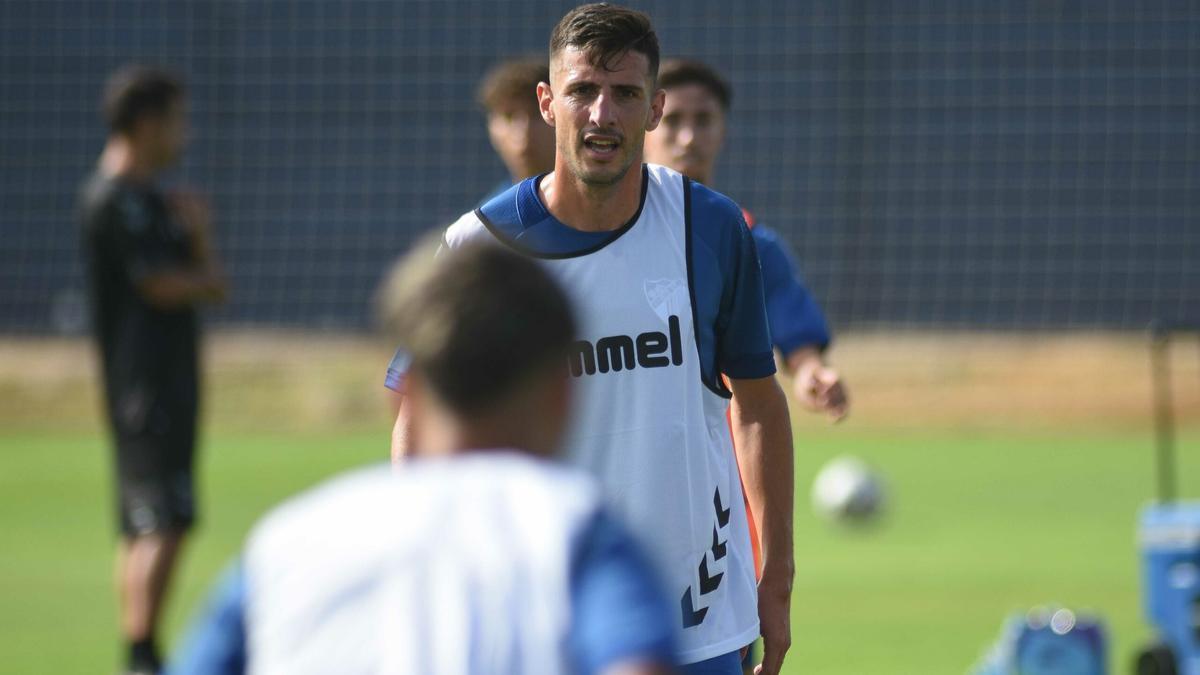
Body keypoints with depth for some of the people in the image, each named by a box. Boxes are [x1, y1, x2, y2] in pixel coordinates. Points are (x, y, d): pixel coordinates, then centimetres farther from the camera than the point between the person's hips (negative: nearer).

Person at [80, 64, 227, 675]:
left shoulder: (144, 198, 20)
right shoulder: (121, 199, -13)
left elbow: (202, 279, 19)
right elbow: (163, 286, -17)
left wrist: (195, 231, 1)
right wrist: (202, 277, 3)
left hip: (166, 379, 11)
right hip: (146, 379, -11)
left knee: (143, 527, 11)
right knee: (163, 524, -15)